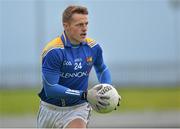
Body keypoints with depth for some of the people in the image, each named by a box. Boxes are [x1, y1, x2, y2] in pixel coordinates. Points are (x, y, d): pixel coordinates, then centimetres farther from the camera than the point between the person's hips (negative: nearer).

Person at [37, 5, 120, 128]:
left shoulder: (93, 48, -6)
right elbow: (50, 89, -26)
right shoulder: (53, 51, -21)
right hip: (51, 108, -1)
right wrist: (85, 95, -30)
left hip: (78, 108, 1)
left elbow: (102, 69, 17)